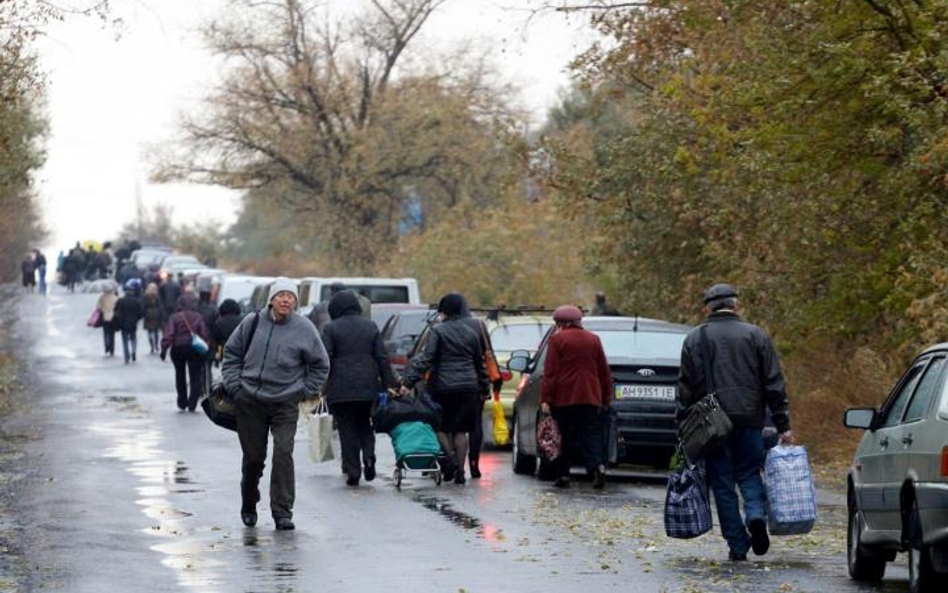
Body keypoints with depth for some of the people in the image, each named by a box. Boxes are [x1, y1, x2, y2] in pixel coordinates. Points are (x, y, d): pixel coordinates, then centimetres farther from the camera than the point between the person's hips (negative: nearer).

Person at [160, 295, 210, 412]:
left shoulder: (174, 317, -4)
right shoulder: (198, 317, 1)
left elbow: (169, 335, -12)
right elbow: (204, 334, -3)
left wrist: (164, 349, -11)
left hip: (178, 349, 0)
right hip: (195, 350, 0)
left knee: (180, 376, 16)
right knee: (195, 376, 3)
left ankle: (182, 403, 19)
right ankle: (192, 405, -6)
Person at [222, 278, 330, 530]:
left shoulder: (304, 329, -4)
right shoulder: (252, 323, -2)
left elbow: (320, 365, 8)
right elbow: (231, 353, 11)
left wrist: (305, 392, 1)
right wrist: (234, 385, 3)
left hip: (285, 404, -1)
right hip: (249, 403, 1)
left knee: (283, 454, -13)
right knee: (253, 457, 8)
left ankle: (282, 511, -8)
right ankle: (249, 506, 29)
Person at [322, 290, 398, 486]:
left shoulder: (331, 328, -2)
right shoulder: (371, 327, 9)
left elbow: (325, 359, -8)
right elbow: (382, 359, 6)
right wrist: (390, 385, 8)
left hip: (341, 389, -3)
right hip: (368, 388, 3)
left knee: (347, 430, 2)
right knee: (364, 425, 17)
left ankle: (353, 472, -2)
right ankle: (369, 456, -8)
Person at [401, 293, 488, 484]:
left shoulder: (438, 331, -6)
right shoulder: (471, 333, 10)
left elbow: (425, 359, -13)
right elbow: (480, 363, 18)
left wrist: (409, 382, -14)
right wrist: (483, 388, 27)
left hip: (444, 387, -4)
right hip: (468, 387, 4)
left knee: (441, 426, 9)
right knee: (460, 430, 7)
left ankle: (450, 457, -12)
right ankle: (460, 471, 4)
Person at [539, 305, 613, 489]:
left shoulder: (557, 339, -3)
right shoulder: (593, 339, 11)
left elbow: (550, 372, -8)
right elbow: (604, 371, 13)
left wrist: (545, 398, -9)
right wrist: (606, 397, 19)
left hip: (563, 398, -3)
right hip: (589, 397, 3)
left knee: (563, 437, 6)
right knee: (590, 433, 2)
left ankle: (562, 475, 7)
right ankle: (598, 466, -21)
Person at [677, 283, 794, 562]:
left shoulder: (695, 339, 4)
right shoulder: (756, 336, 4)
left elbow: (686, 388, 3)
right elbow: (774, 385, 2)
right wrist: (783, 426, 5)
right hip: (749, 421, 0)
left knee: (722, 484, 5)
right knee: (749, 473, 13)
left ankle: (738, 545, 2)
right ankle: (756, 515, -15)